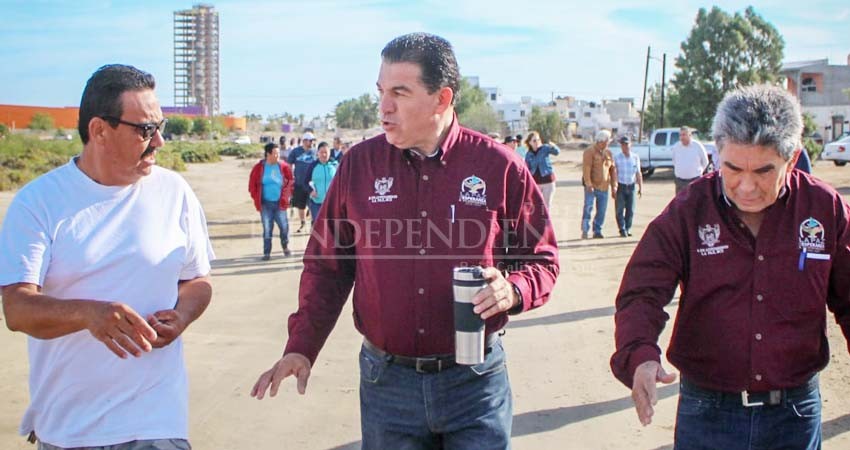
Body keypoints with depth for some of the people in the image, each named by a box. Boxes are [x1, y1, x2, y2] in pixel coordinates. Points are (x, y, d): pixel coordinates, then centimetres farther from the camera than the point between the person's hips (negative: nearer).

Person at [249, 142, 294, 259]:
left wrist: (286, 195, 0)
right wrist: (257, 198, -2)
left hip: (280, 203, 1)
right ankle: (266, 252, 11)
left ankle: (285, 247, 27)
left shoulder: (284, 166, -1)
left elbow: (291, 181, 6)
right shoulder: (259, 167, -3)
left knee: (284, 226, 2)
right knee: (267, 228, 4)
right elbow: (252, 184, 3)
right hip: (265, 203, -1)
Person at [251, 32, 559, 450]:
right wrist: (301, 348, -3)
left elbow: (542, 258, 4)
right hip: (386, 381, 2)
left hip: (475, 382, -1)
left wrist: (513, 290, -17)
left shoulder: (500, 167, -5)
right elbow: (326, 266, 6)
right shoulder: (359, 164, 0)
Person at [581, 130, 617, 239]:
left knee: (602, 210, 5)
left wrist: (614, 186, 10)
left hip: (604, 187, 5)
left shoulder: (608, 153, 13)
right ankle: (585, 230, -5)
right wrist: (588, 184, -23)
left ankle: (597, 231, 14)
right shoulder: (589, 152, -6)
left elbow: (613, 170, 15)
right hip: (591, 186, -5)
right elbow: (586, 168, -14)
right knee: (588, 207, -11)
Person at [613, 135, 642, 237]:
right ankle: (622, 230, 3)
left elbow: (638, 173, 12)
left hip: (631, 186, 3)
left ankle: (628, 229, 16)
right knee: (619, 210, -4)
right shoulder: (616, 158, -3)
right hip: (620, 186, -3)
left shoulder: (635, 157, 6)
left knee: (630, 210, 5)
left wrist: (640, 187, 10)